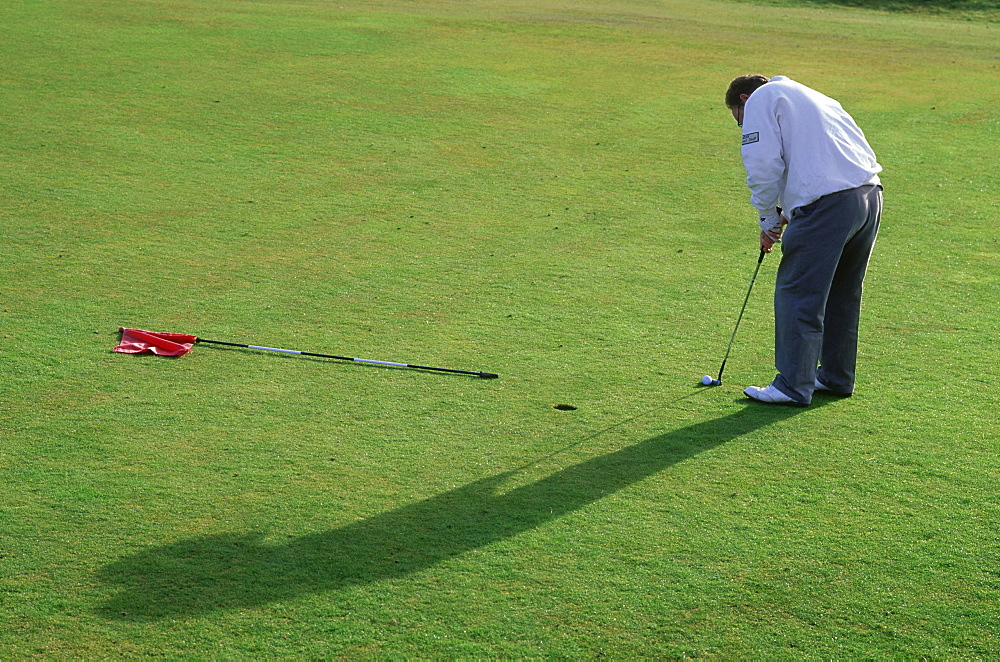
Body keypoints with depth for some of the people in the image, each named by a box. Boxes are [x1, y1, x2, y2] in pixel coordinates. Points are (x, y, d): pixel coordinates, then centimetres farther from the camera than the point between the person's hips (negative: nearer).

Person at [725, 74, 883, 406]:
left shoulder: (762, 99, 7)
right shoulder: (809, 96, 32)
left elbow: (763, 166, -5)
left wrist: (769, 219, 5)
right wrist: (789, 214, 22)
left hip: (828, 202, -9)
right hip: (870, 192, 9)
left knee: (797, 293, -1)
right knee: (843, 292, 19)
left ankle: (794, 386, 1)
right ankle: (836, 376, 29)